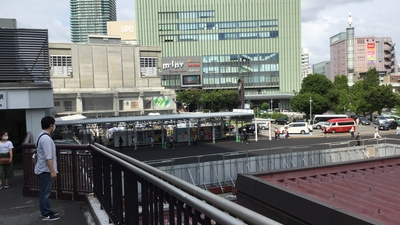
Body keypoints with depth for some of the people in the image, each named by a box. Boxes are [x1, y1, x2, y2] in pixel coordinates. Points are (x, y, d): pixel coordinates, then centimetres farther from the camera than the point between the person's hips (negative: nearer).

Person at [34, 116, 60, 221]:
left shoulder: (42, 136, 12)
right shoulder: (46, 138, -22)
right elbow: (48, 157, -26)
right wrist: (53, 171, -23)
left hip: (44, 169, 11)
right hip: (45, 170, -11)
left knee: (45, 192, 16)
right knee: (45, 193, -1)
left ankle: (47, 211, 26)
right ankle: (46, 214, 7)